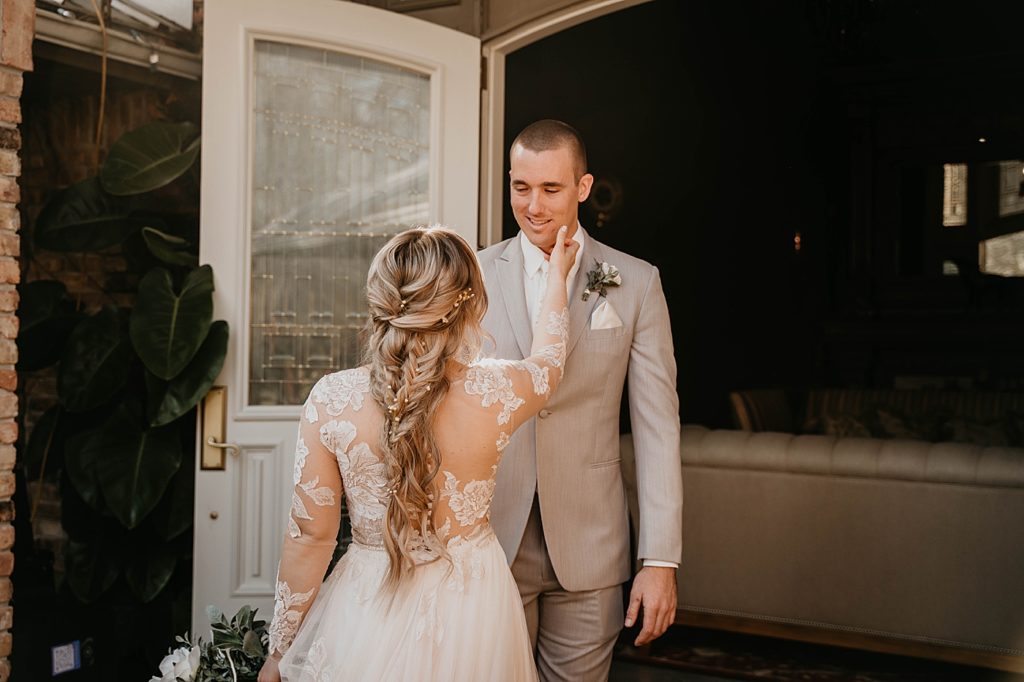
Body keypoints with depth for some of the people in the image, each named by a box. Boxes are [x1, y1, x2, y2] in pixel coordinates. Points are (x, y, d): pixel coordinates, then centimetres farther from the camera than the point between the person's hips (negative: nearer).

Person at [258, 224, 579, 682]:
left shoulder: (331, 400, -18)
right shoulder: (494, 393, -17)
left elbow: (310, 536, -11)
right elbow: (548, 360, 8)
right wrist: (556, 278, 26)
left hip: (367, 619, -1)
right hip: (470, 616, 1)